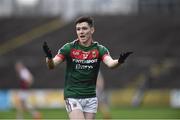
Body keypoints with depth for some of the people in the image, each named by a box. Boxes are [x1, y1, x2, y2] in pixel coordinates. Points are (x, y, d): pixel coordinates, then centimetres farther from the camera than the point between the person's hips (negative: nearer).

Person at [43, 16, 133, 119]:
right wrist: (49, 57, -36)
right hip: (73, 97, -3)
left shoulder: (99, 49, -2)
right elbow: (52, 65, -13)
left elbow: (110, 63, -20)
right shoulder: (69, 48, -5)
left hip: (91, 98, 3)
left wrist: (119, 61, -44)